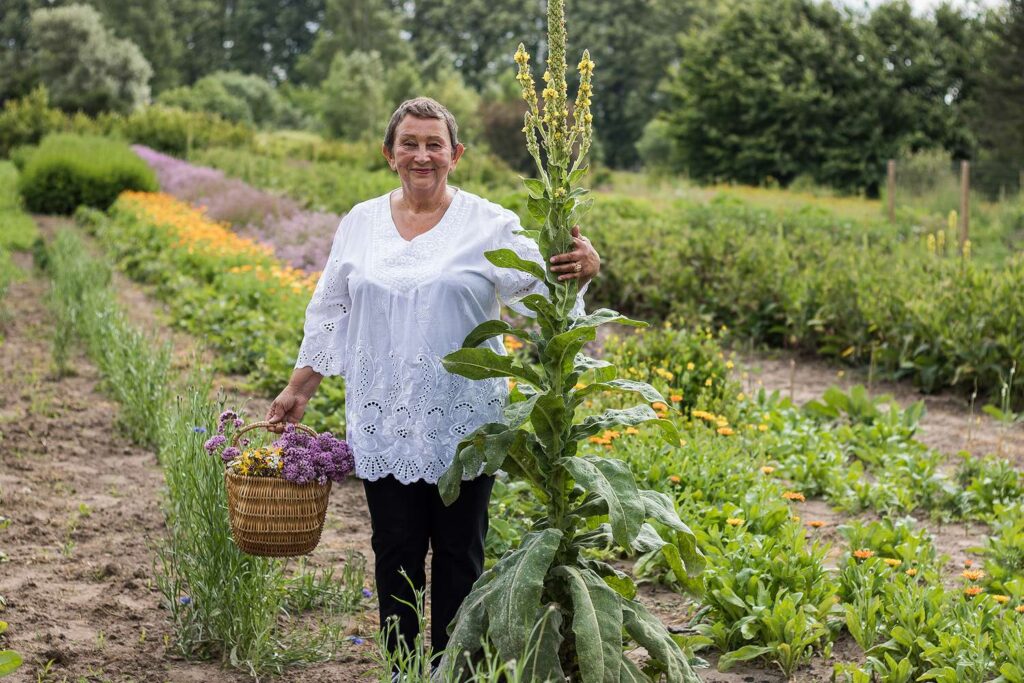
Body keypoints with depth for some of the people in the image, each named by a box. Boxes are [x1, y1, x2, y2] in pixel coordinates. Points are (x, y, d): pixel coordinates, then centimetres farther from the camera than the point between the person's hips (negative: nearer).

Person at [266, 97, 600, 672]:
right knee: (396, 551, 8)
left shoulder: (490, 225, -3)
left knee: (459, 552, 6)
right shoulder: (361, 224, 7)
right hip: (383, 419, 2)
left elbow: (543, 290, -12)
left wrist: (582, 270, -34)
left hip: (462, 423, -2)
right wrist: (299, 389, 14)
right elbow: (329, 313, 14)